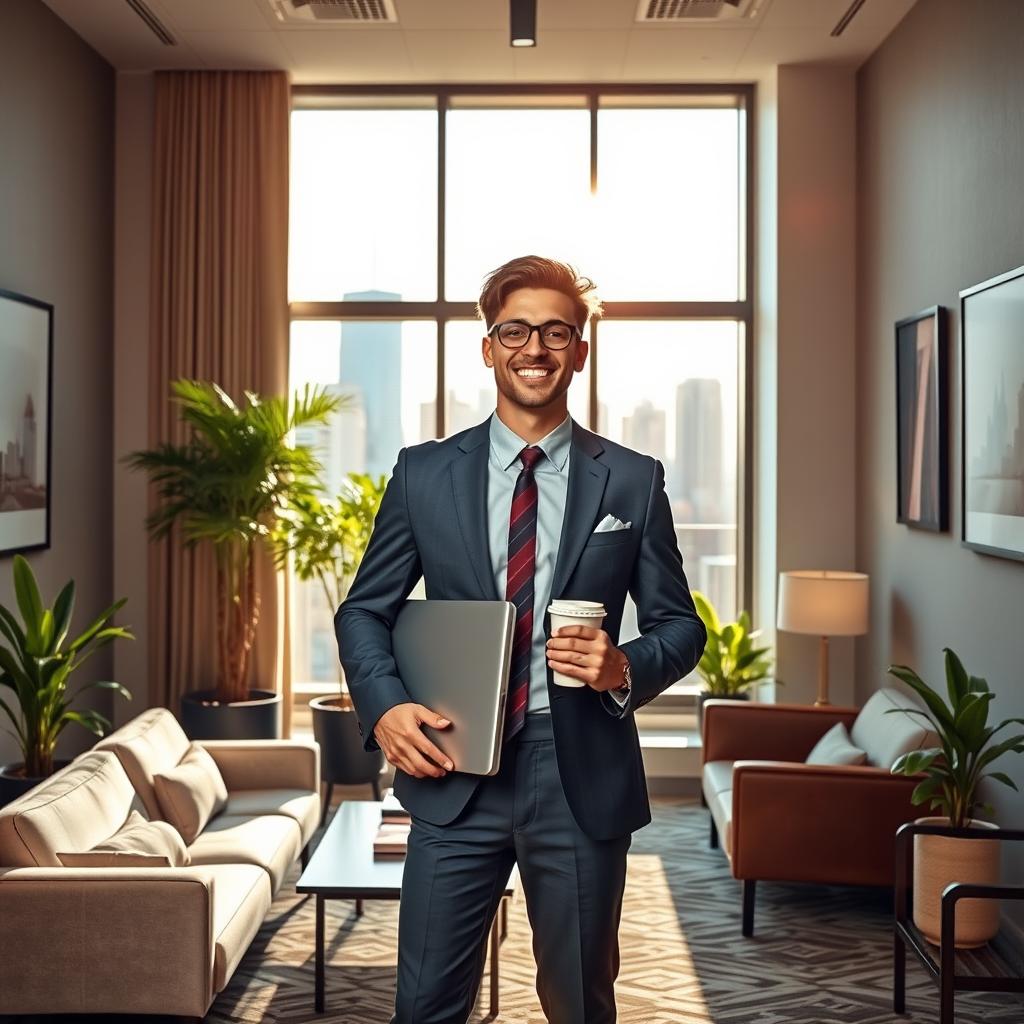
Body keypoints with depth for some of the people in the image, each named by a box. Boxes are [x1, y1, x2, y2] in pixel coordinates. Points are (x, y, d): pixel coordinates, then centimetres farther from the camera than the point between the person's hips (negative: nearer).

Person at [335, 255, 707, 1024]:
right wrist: (384, 706, -9)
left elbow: (680, 624, 7)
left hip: (582, 774, 0)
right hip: (454, 770, 0)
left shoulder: (633, 481, 3)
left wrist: (625, 669, -14)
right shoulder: (424, 472, 4)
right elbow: (365, 610, 8)